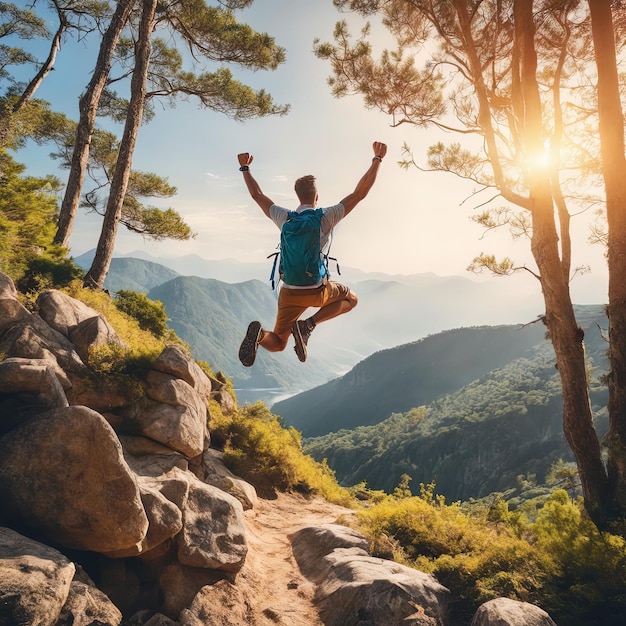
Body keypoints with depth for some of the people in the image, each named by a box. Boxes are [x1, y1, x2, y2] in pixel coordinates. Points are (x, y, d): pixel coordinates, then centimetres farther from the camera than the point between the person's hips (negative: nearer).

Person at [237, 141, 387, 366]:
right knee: (350, 299, 30)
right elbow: (360, 193, -3)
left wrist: (245, 168, 27)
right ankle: (308, 325, 4)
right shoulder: (326, 217, -9)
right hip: (318, 290, -3)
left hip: (290, 292, 3)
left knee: (277, 344, 20)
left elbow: (257, 195, 12)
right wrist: (377, 159, 6)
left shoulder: (285, 218, -2)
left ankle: (259, 334, -21)